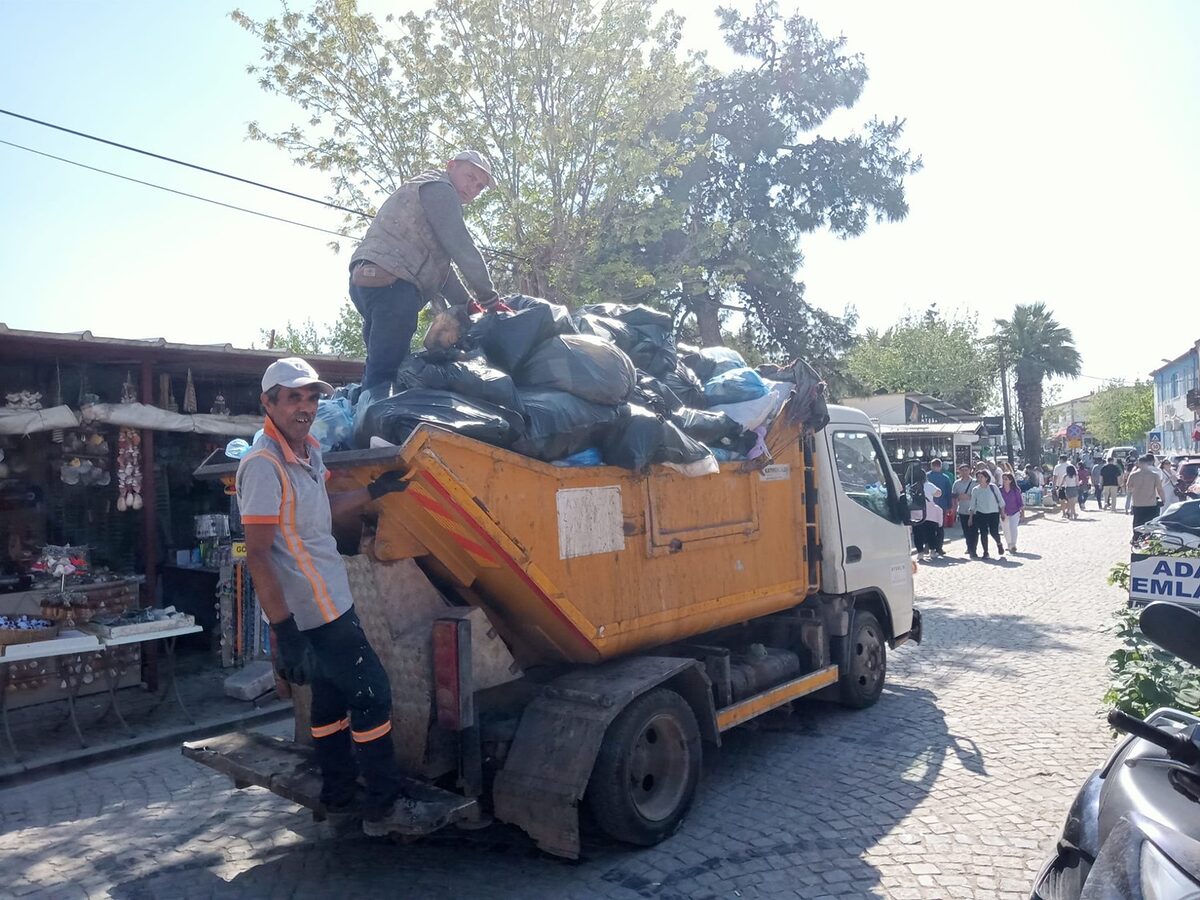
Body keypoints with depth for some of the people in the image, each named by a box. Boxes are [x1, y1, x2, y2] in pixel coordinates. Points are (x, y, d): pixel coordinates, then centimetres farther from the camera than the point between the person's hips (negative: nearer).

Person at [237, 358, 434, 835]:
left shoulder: (308, 448, 7)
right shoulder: (264, 464, -21)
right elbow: (258, 553, -24)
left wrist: (374, 491, 15)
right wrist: (284, 629, -26)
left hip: (329, 601, 9)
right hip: (313, 612, -9)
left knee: (333, 696, 18)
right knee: (372, 693, -3)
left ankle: (338, 797, 33)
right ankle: (383, 806, 10)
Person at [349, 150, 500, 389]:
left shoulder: (427, 193, 34)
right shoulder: (439, 188, 2)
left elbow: (439, 263, 30)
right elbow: (460, 246, -8)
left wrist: (466, 305, 22)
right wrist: (488, 296, -4)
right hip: (392, 283, -10)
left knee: (379, 367, 11)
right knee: (385, 369, -16)